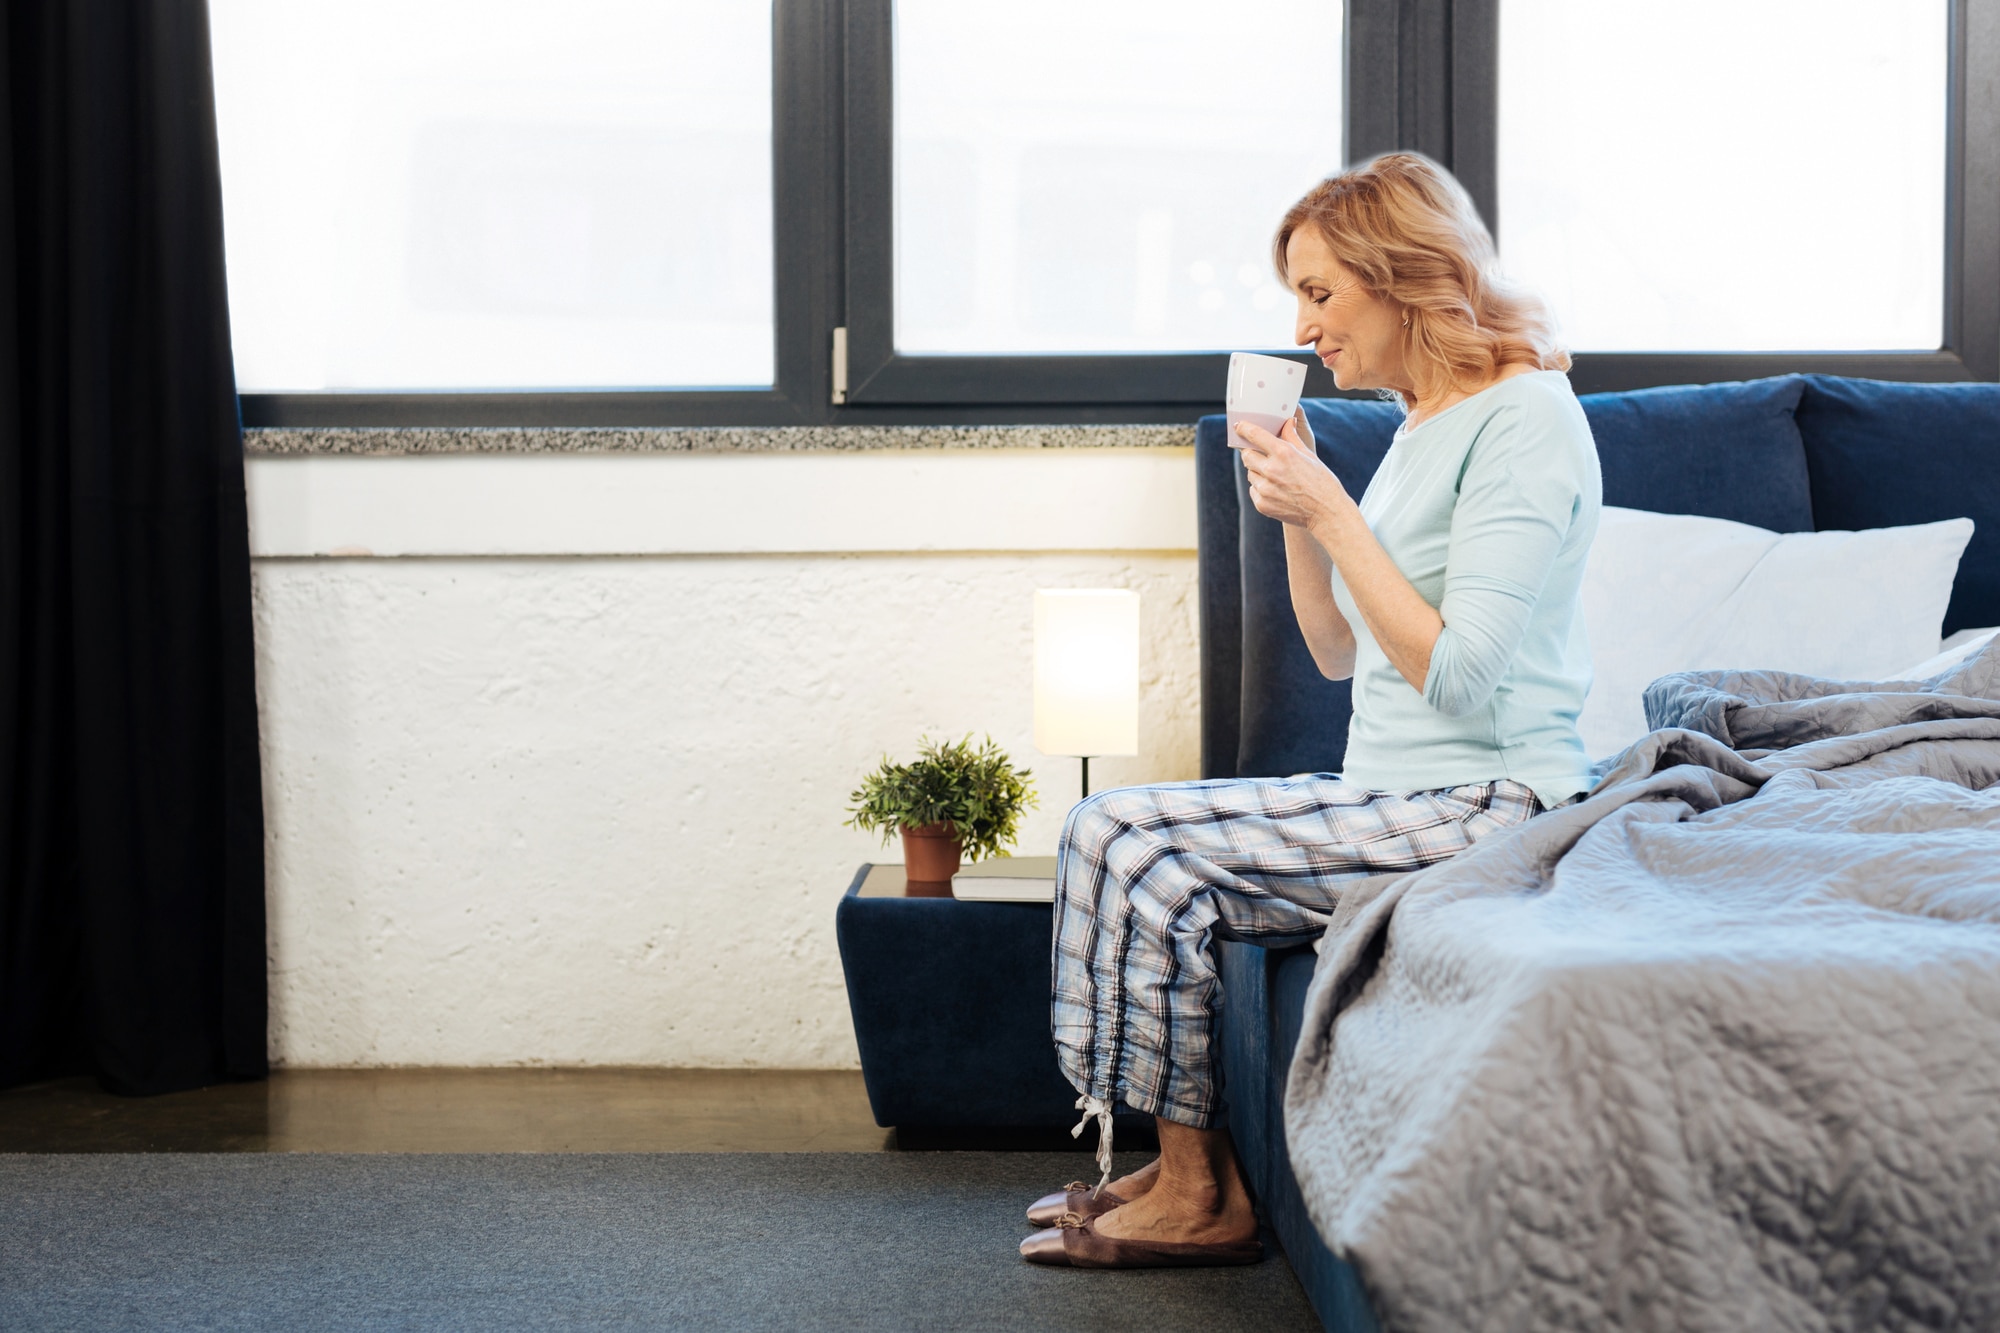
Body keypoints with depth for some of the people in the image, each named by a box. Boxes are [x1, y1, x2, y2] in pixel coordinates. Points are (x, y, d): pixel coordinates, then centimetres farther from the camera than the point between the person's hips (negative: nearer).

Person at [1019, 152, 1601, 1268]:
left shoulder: (1526, 417, -12)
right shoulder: (1427, 421, 17)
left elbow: (1455, 676, -20)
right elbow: (1340, 655, 19)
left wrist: (1333, 513, -16)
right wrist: (1295, 515, 5)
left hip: (1487, 801, -10)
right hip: (1393, 789, 10)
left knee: (1137, 851, -17)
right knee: (1113, 834, -3)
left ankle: (1199, 1193, -3)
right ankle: (1185, 1173, 2)